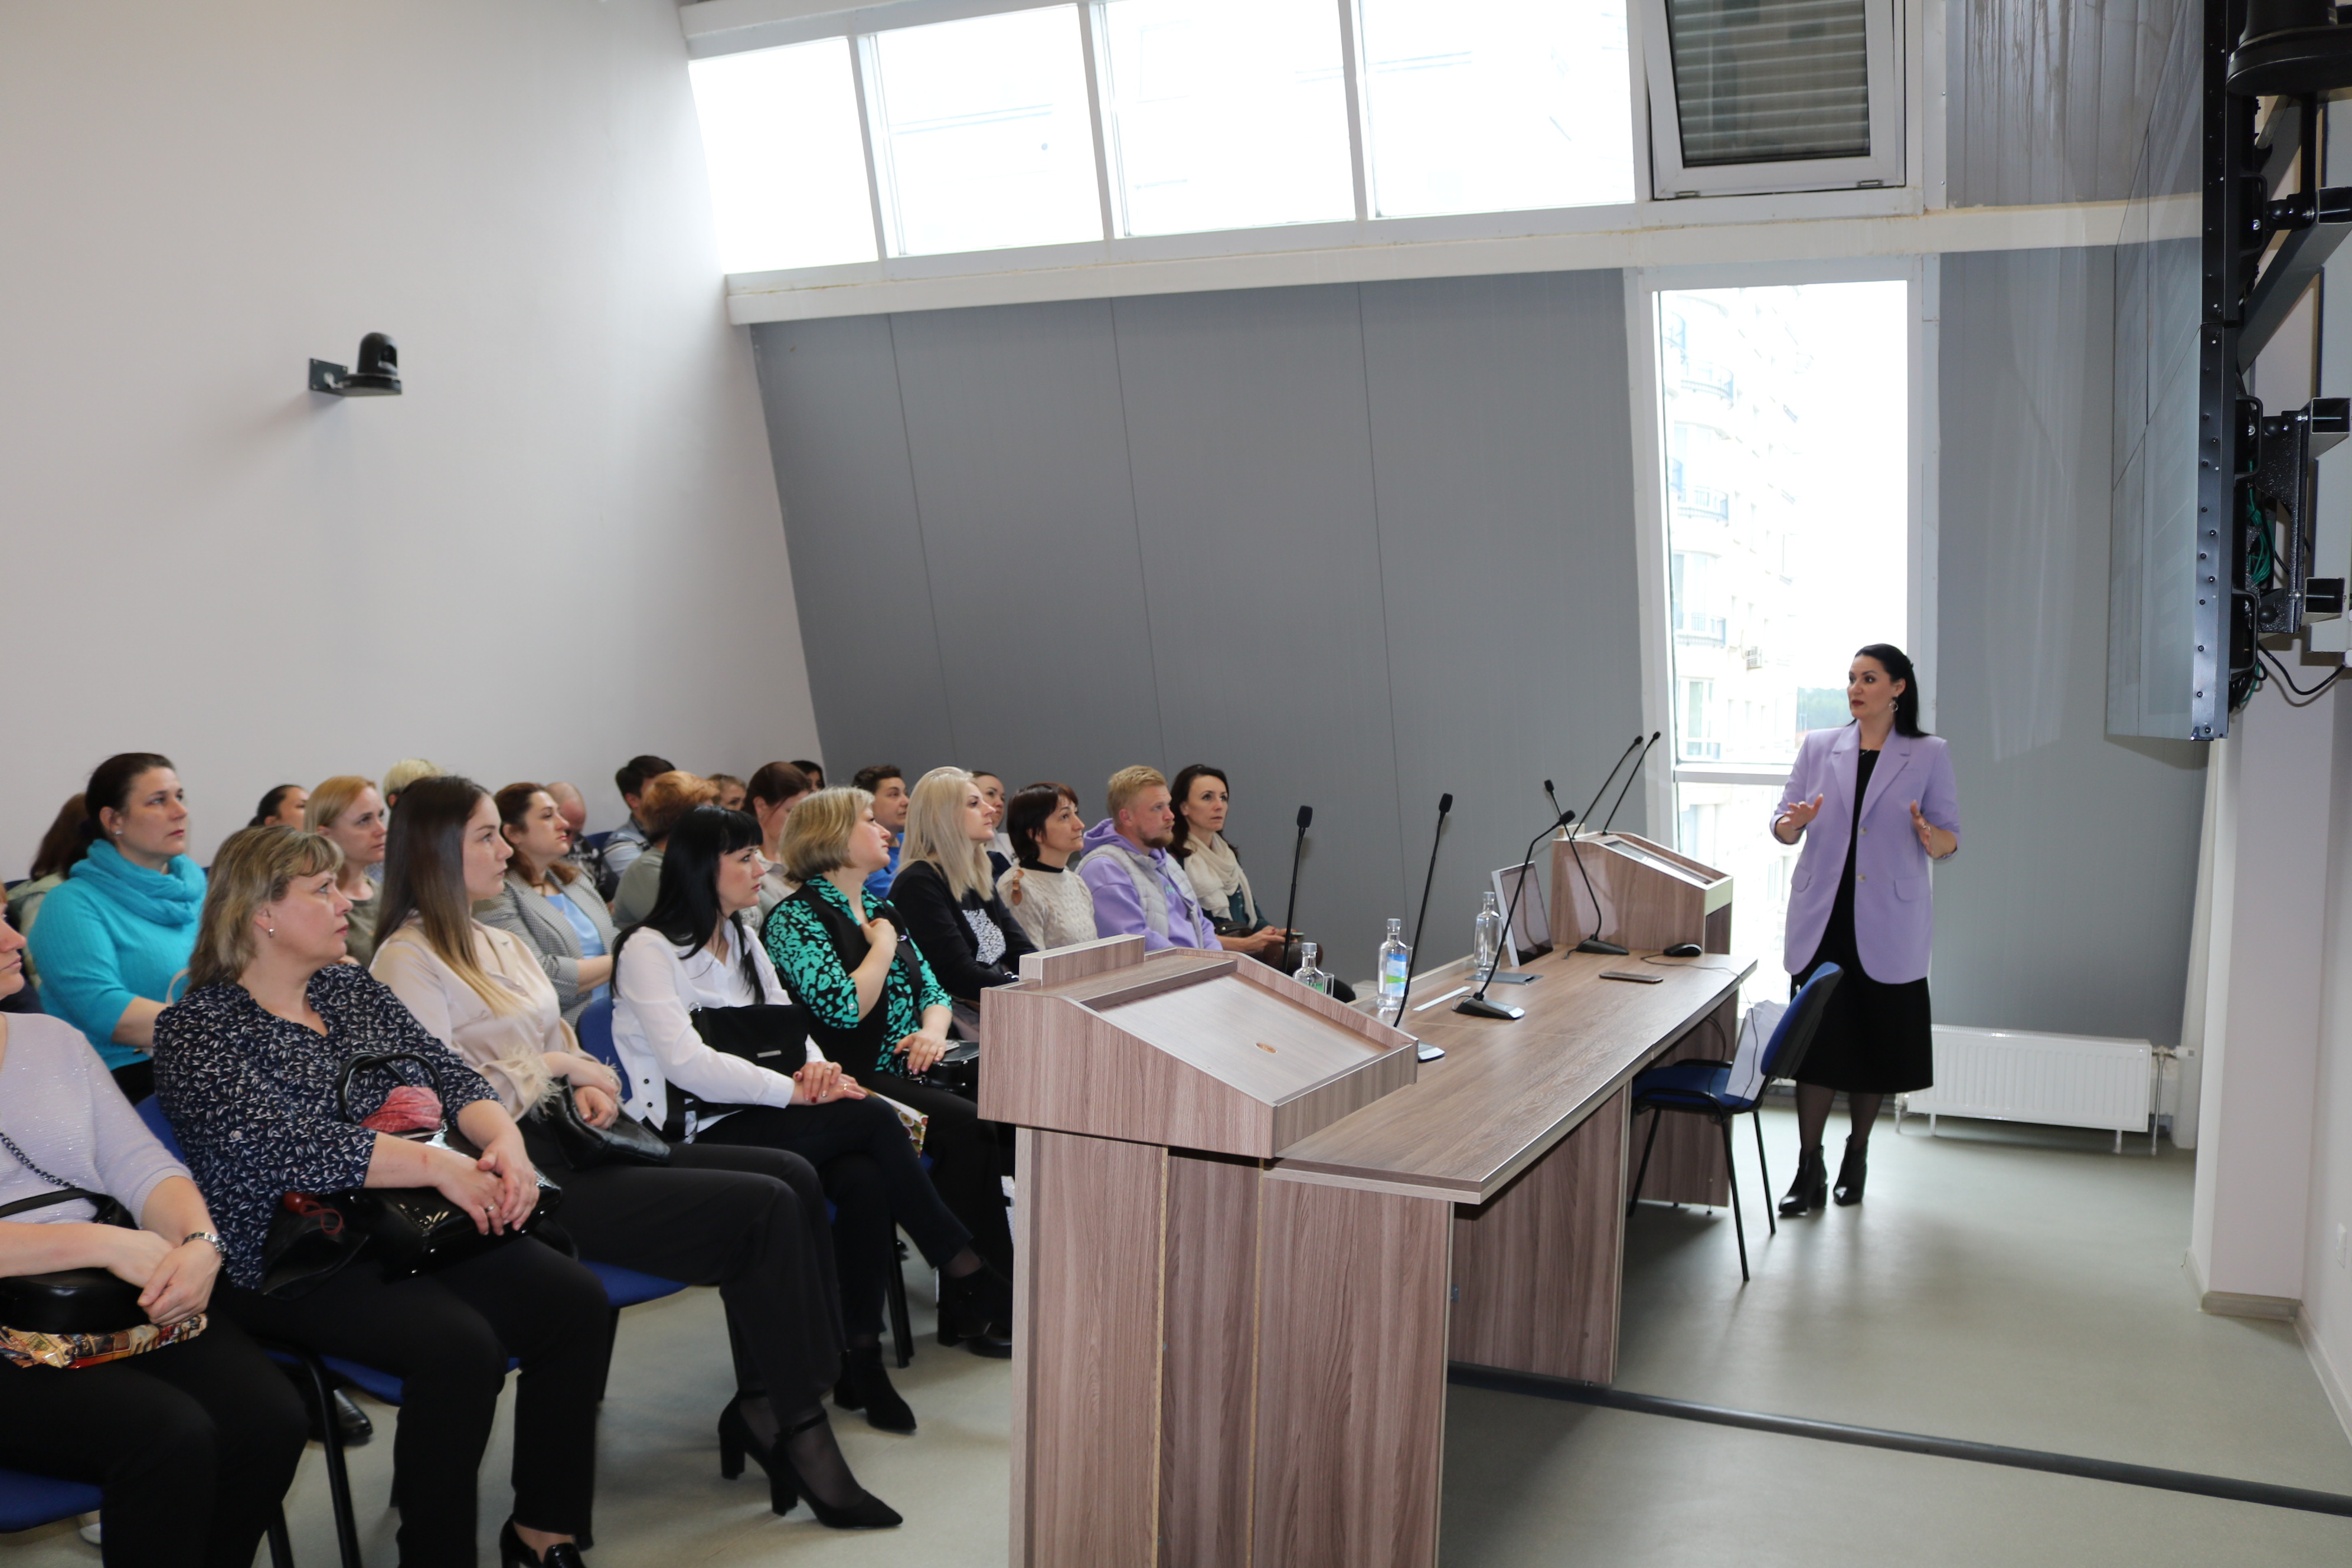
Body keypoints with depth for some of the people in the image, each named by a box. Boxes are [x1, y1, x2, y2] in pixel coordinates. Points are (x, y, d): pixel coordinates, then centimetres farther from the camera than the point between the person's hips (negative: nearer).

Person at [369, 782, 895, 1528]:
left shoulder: (502, 944, 21)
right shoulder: (409, 962, -7)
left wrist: (590, 1087, 2)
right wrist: (553, 1063, -9)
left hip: (564, 1138, 9)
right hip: (522, 1171, -9)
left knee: (793, 1177, -9)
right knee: (765, 1209, -20)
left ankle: (765, 1407, -8)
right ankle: (796, 1427, -9)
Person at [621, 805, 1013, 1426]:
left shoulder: (742, 938, 18)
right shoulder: (649, 950, -7)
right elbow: (686, 1064, -19)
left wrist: (817, 1066, -8)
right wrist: (794, 1090, -22)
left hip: (756, 1117, 7)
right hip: (693, 1135, -7)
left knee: (865, 1180, -25)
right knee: (870, 1117, -25)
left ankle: (861, 1354, -17)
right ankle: (967, 1274, -15)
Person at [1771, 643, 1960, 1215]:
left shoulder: (1929, 755, 2)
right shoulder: (1818, 748, 8)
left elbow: (1950, 840, 2)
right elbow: (1783, 826, 7)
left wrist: (1930, 836, -22)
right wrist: (1794, 822, -17)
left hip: (1888, 926, -1)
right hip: (1821, 920, 1)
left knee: (1875, 1042, 5)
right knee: (1816, 1039, -1)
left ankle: (1857, 1156, 24)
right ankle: (1809, 1168, 5)